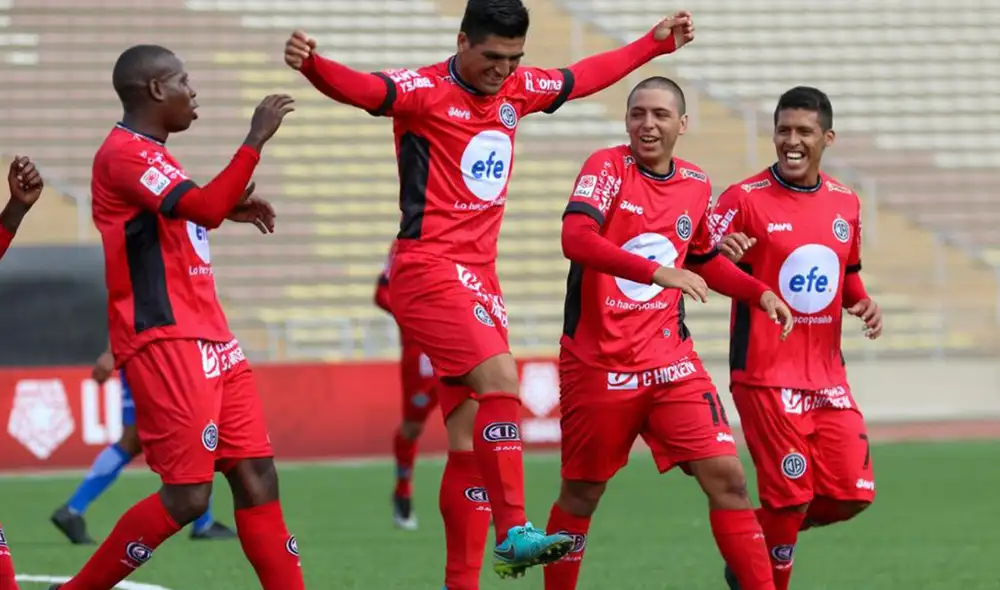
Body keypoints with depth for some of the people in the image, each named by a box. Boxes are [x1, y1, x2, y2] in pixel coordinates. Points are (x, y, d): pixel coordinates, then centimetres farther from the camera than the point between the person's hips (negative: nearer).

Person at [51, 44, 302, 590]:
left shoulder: (148, 155, 18)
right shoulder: (124, 153, -13)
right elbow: (204, 207, -25)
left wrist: (229, 209, 21)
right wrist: (256, 140, -19)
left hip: (209, 342, 10)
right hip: (165, 344, -10)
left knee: (257, 477, 3)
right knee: (187, 494, -12)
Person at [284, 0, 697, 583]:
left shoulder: (518, 89, 12)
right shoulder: (425, 91, -9)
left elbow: (585, 76, 29)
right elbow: (358, 87, -27)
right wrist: (312, 64, -48)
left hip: (480, 276, 7)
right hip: (429, 270, -7)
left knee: (472, 442, 6)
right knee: (501, 378, -27)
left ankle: (462, 583, 10)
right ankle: (514, 533, -27)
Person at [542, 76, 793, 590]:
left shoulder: (696, 186, 7)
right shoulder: (607, 167, -9)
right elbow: (576, 239, -28)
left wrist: (760, 293, 9)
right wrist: (657, 271, -37)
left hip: (670, 360, 4)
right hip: (598, 364, -3)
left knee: (726, 477, -8)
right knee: (581, 494, 8)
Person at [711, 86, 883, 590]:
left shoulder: (845, 203, 9)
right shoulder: (745, 199, -8)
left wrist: (863, 302, 2)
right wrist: (719, 257, -35)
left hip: (827, 374, 6)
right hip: (766, 374, -6)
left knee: (851, 494, 0)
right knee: (791, 496, -9)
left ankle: (759, 538, 24)